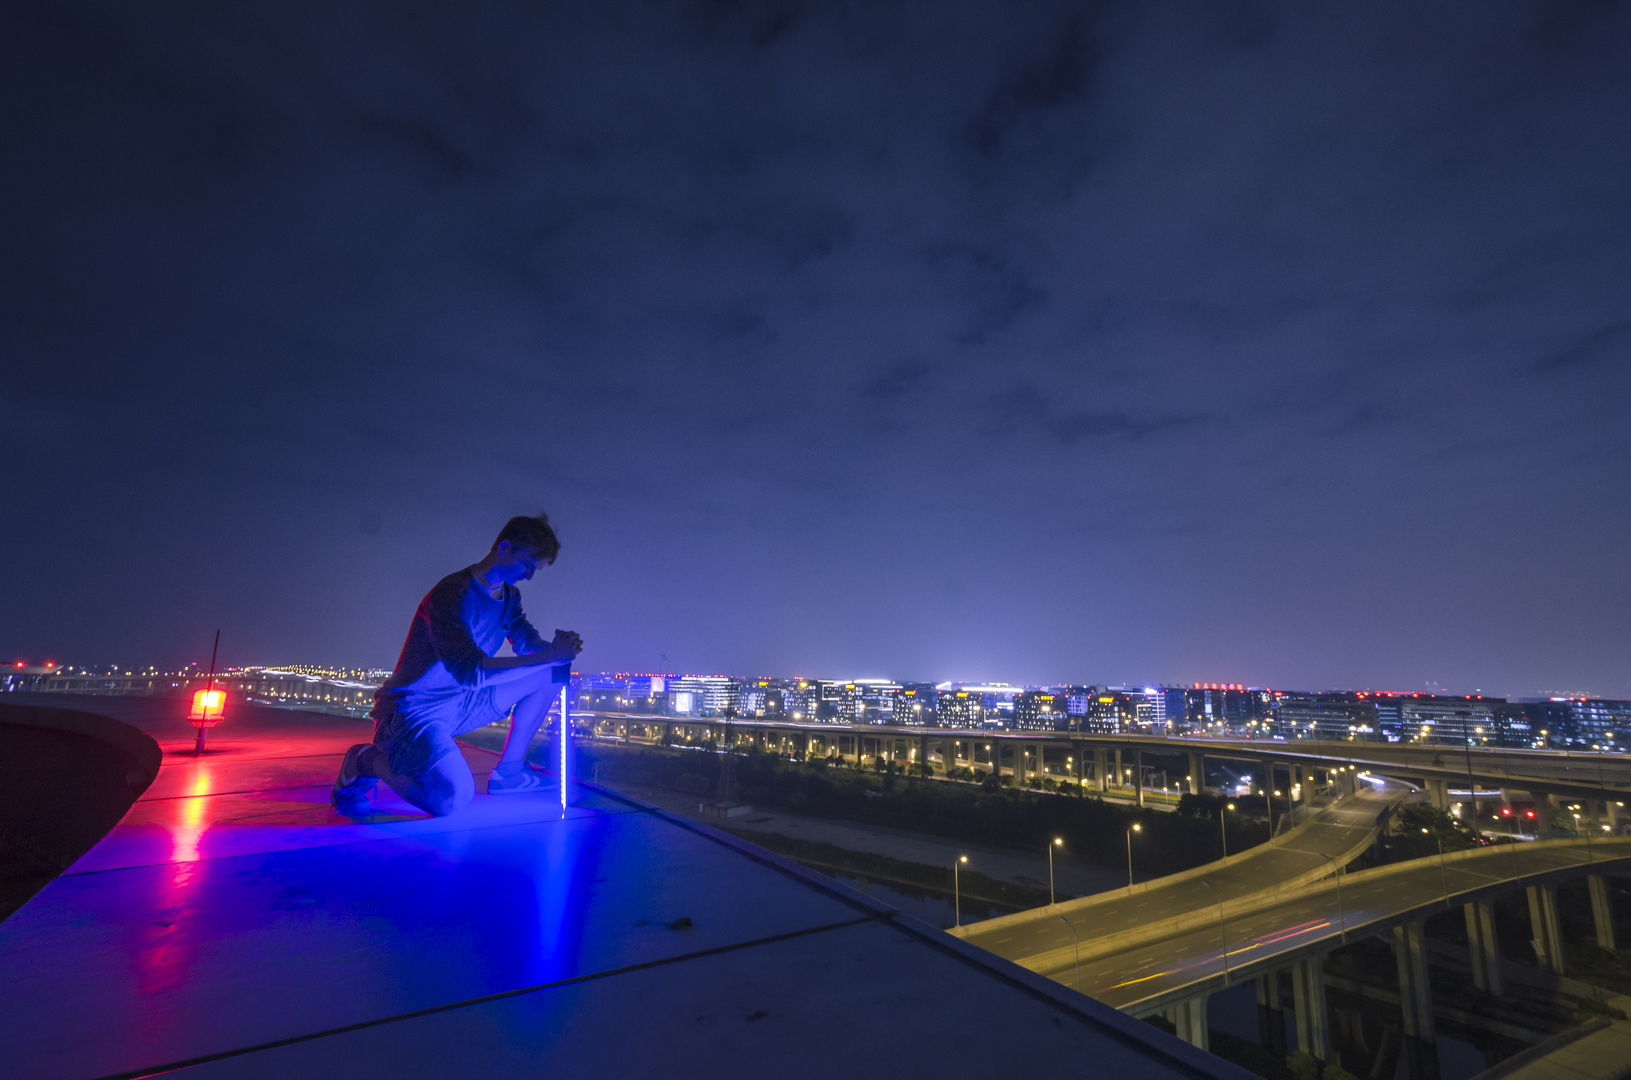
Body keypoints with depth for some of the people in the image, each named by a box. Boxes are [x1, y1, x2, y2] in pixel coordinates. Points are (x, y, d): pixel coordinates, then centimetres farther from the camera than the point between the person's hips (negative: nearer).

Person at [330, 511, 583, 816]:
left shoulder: (509, 596, 4)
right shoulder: (453, 594, -24)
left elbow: (528, 644, 8)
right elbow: (470, 672, -32)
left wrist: (558, 649, -15)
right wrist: (548, 655, -33)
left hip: (460, 703, 9)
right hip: (414, 709, -8)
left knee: (548, 675, 2)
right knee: (452, 798, -29)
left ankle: (508, 771, 10)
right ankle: (368, 761, 0)